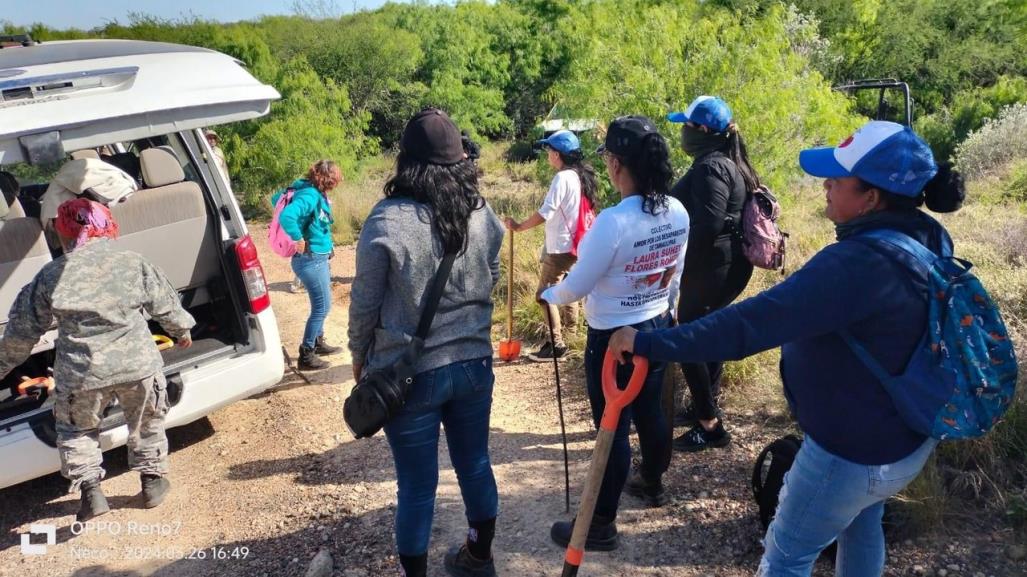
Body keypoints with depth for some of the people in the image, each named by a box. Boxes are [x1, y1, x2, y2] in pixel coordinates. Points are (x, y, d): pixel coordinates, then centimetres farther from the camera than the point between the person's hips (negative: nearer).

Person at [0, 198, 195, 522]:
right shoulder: (132, 263, 0)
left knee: (77, 429, 24)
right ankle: (153, 480, 33)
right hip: (138, 364, 1)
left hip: (80, 373, -1)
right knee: (146, 423, 24)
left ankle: (90, 490, 17)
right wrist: (182, 331, 31)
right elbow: (166, 305, 11)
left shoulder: (50, 276, 0)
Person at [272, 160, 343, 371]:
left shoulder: (314, 193, 6)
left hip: (318, 258, 10)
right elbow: (286, 216, -38)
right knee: (322, 307, -2)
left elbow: (276, 199, 20)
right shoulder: (310, 195, -22)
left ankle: (318, 343, 39)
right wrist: (299, 240, -25)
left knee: (320, 304, 23)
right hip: (311, 259, -10)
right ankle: (306, 356, 6)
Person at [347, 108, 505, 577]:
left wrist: (360, 356, 7)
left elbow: (365, 303, -8)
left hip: (409, 374, -4)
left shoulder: (387, 221, -17)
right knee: (475, 466, 21)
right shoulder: (482, 213, -3)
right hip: (473, 363, 5)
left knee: (417, 486, 10)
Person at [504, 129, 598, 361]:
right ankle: (571, 329, 37)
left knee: (545, 294, -4)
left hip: (560, 247, -10)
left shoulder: (562, 178, -19)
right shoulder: (581, 176, 8)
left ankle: (556, 344, -3)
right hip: (573, 244, 10)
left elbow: (545, 213, -24)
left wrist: (519, 226, -14)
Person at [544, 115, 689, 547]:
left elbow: (577, 286, -18)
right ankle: (654, 485, 47)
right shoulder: (678, 213, -5)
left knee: (614, 428, 4)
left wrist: (548, 295, 3)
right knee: (650, 412, 25)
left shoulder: (613, 221, -27)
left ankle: (602, 526, 18)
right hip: (658, 329, 7)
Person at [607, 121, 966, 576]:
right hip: (908, 435, 9)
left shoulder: (859, 264, -35)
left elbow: (753, 322, -40)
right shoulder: (929, 238, -5)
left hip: (853, 450, -8)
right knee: (862, 524, 33)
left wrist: (650, 343, -36)